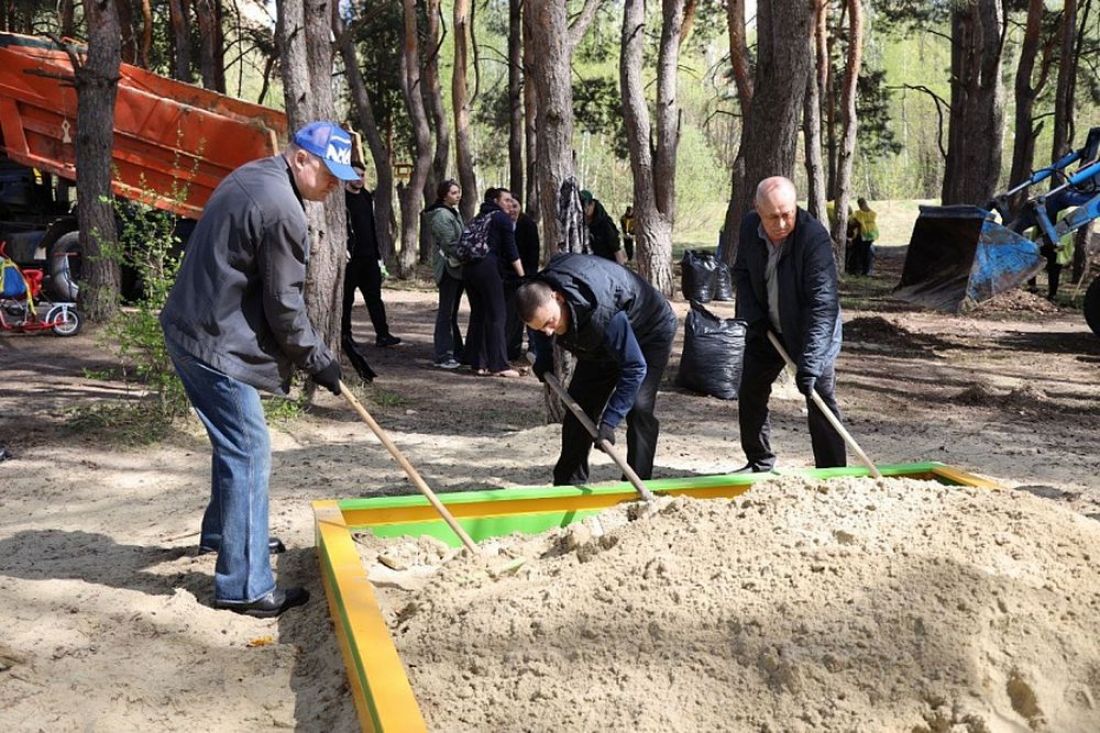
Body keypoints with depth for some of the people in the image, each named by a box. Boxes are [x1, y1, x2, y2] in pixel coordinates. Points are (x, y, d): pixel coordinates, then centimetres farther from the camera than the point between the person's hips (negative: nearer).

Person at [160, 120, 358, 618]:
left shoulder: (249, 178, 13)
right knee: (248, 452, -7)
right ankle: (245, 586, -3)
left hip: (195, 329, 11)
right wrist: (317, 359, -4)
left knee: (235, 442, 24)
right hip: (215, 343, -11)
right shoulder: (281, 208, -20)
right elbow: (283, 304, -16)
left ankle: (223, 533, 42)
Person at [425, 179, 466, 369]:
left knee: (452, 312, 15)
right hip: (448, 267, -10)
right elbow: (450, 243, -19)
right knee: (446, 312, -8)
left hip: (456, 267, 10)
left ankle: (456, 352, 23)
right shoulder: (441, 215, -14)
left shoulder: (453, 212, 17)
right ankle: (443, 356, -6)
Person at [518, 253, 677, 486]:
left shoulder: (602, 313, -48)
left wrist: (609, 422, -43)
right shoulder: (538, 297, -26)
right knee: (579, 404, 4)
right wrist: (543, 359, -1)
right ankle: (568, 482, 13)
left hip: (650, 332, -7)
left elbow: (635, 367, -42)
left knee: (638, 407, -21)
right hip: (601, 342, 7)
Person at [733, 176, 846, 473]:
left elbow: (823, 305, -33)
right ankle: (760, 464, 28)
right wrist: (752, 316, -7)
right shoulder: (749, 226, -12)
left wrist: (809, 363, -39)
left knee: (820, 399, -8)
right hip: (766, 328, 6)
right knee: (750, 395, 11)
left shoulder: (814, 237, -30)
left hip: (810, 331, -5)